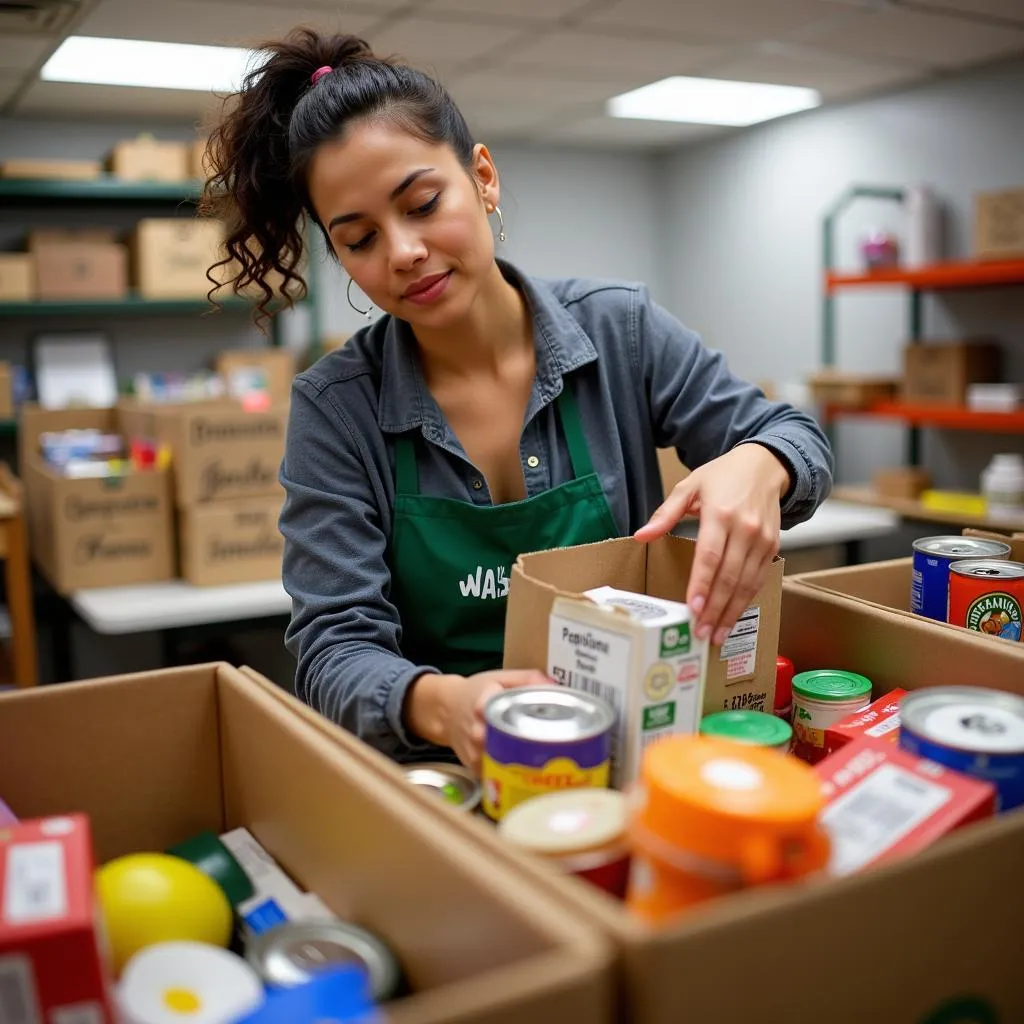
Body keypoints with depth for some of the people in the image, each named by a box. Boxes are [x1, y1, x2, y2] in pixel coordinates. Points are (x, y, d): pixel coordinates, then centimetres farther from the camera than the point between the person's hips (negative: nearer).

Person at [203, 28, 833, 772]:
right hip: (440, 773, -1)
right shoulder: (333, 408, -7)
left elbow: (798, 440, 1)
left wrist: (756, 468, -23)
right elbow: (335, 648, -11)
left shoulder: (620, 330, -5)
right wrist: (438, 703, -34)